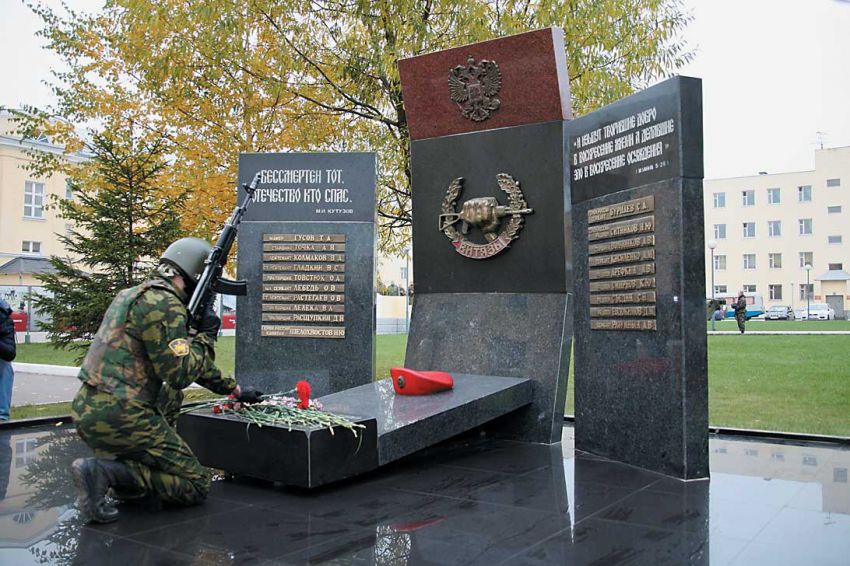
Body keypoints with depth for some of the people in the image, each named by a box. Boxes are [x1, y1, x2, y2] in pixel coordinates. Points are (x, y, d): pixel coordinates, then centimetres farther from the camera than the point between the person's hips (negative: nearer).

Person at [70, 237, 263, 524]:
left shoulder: (139, 294, 18)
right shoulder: (164, 304, -13)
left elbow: (186, 360, 25)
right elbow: (180, 372, -18)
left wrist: (235, 389, 29)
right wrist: (206, 335, -2)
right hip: (118, 417, -9)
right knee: (196, 486, 1)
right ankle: (105, 471, -14)